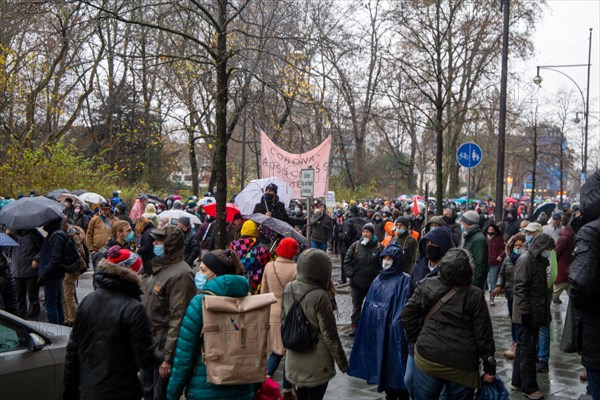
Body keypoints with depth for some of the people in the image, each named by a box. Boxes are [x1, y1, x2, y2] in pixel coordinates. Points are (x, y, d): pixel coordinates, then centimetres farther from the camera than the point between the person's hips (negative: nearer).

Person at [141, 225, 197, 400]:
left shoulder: (180, 274, -22)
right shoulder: (162, 267, 10)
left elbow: (178, 319, -24)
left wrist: (168, 357, -23)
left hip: (164, 345, -9)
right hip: (150, 343, 9)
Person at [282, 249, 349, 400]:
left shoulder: (288, 289, -4)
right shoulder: (320, 297, -23)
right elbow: (330, 335, -16)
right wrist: (343, 363, -5)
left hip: (293, 363, 6)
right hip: (316, 366, -6)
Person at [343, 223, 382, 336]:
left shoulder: (378, 247, -5)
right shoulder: (356, 245, -1)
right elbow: (347, 260, 3)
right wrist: (350, 273, -7)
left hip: (372, 283, -2)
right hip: (357, 282, 2)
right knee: (356, 306, 12)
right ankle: (355, 327, 22)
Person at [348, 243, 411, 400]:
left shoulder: (404, 280, -8)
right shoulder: (378, 279, 11)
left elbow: (405, 307, -16)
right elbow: (369, 304, 12)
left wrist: (397, 323, -23)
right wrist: (369, 323, 9)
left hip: (392, 329, -6)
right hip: (376, 328, 6)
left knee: (394, 362, 0)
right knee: (381, 360, 12)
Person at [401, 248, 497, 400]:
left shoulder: (426, 285, -2)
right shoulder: (475, 295, -9)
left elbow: (407, 316, 1)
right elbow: (483, 334, -7)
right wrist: (489, 366, 2)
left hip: (427, 359, 2)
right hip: (462, 366, -2)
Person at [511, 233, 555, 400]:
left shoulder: (539, 261, 14)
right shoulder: (525, 261, -15)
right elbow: (520, 288, -19)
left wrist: (546, 311, 19)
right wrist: (525, 311, -21)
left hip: (536, 313, 10)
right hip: (528, 314, -10)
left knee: (524, 348, 16)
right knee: (527, 350, -2)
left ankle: (517, 381, 26)